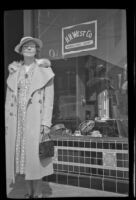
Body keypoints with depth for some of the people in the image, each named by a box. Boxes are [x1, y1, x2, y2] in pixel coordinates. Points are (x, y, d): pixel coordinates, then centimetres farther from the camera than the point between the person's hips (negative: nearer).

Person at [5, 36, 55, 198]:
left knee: (34, 155, -6)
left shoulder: (44, 71, 2)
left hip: (35, 118, -3)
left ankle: (37, 193, 8)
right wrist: (7, 122, 6)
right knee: (20, 154, 5)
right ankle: (29, 192, 17)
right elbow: (9, 99, 11)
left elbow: (49, 99, -3)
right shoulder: (14, 72, 11)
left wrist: (46, 123, -10)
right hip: (17, 118, 4)